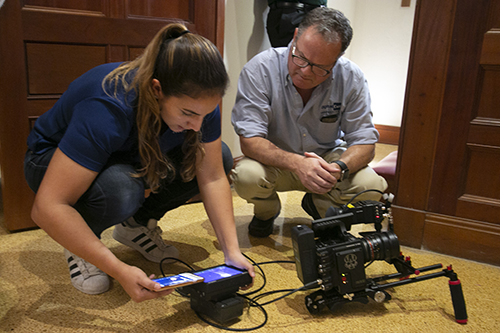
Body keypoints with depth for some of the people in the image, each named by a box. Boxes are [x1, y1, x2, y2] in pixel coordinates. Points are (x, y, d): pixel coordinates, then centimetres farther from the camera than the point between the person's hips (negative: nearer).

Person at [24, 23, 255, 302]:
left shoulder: (199, 102, -23)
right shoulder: (109, 109, -40)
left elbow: (213, 178, -18)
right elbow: (48, 208, -41)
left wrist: (232, 252, -26)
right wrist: (120, 270, -45)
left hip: (128, 159, 6)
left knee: (220, 157, -14)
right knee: (120, 189, -41)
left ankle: (138, 225, 4)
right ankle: (79, 243, -5)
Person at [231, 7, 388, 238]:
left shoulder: (351, 79, -15)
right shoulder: (260, 69, -23)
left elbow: (364, 142, -12)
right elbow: (249, 140, -26)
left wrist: (338, 168, -35)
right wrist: (297, 163, -43)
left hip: (326, 158, 2)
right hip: (275, 160, -1)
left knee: (373, 187, -24)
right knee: (246, 176, -34)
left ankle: (320, 207, 12)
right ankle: (266, 211, 6)